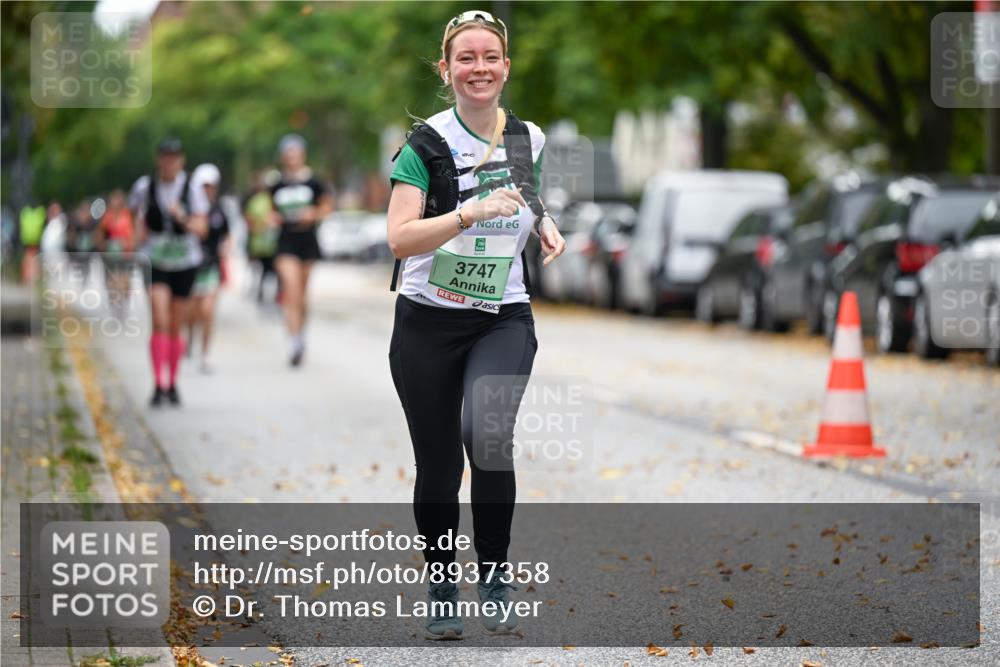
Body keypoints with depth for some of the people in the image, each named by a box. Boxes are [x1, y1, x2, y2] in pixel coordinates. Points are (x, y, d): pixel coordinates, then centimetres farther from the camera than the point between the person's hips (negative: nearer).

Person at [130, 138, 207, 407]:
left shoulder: (192, 188, -6)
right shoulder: (145, 187, -2)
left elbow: (201, 228, -8)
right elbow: (138, 214, 18)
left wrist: (183, 218, -26)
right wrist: (140, 228, -3)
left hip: (185, 263, 1)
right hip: (156, 261, 0)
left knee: (176, 328, 8)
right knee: (160, 323, -15)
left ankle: (172, 384, 23)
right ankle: (159, 385, -17)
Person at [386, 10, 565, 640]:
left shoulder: (530, 139, 2)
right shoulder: (427, 144, -11)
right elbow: (400, 238, -21)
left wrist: (545, 222, 1)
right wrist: (472, 212, -33)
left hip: (503, 320, 2)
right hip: (429, 322, -1)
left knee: (487, 436, -23)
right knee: (438, 464, 4)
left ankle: (495, 575, -4)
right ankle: (442, 592, 25)